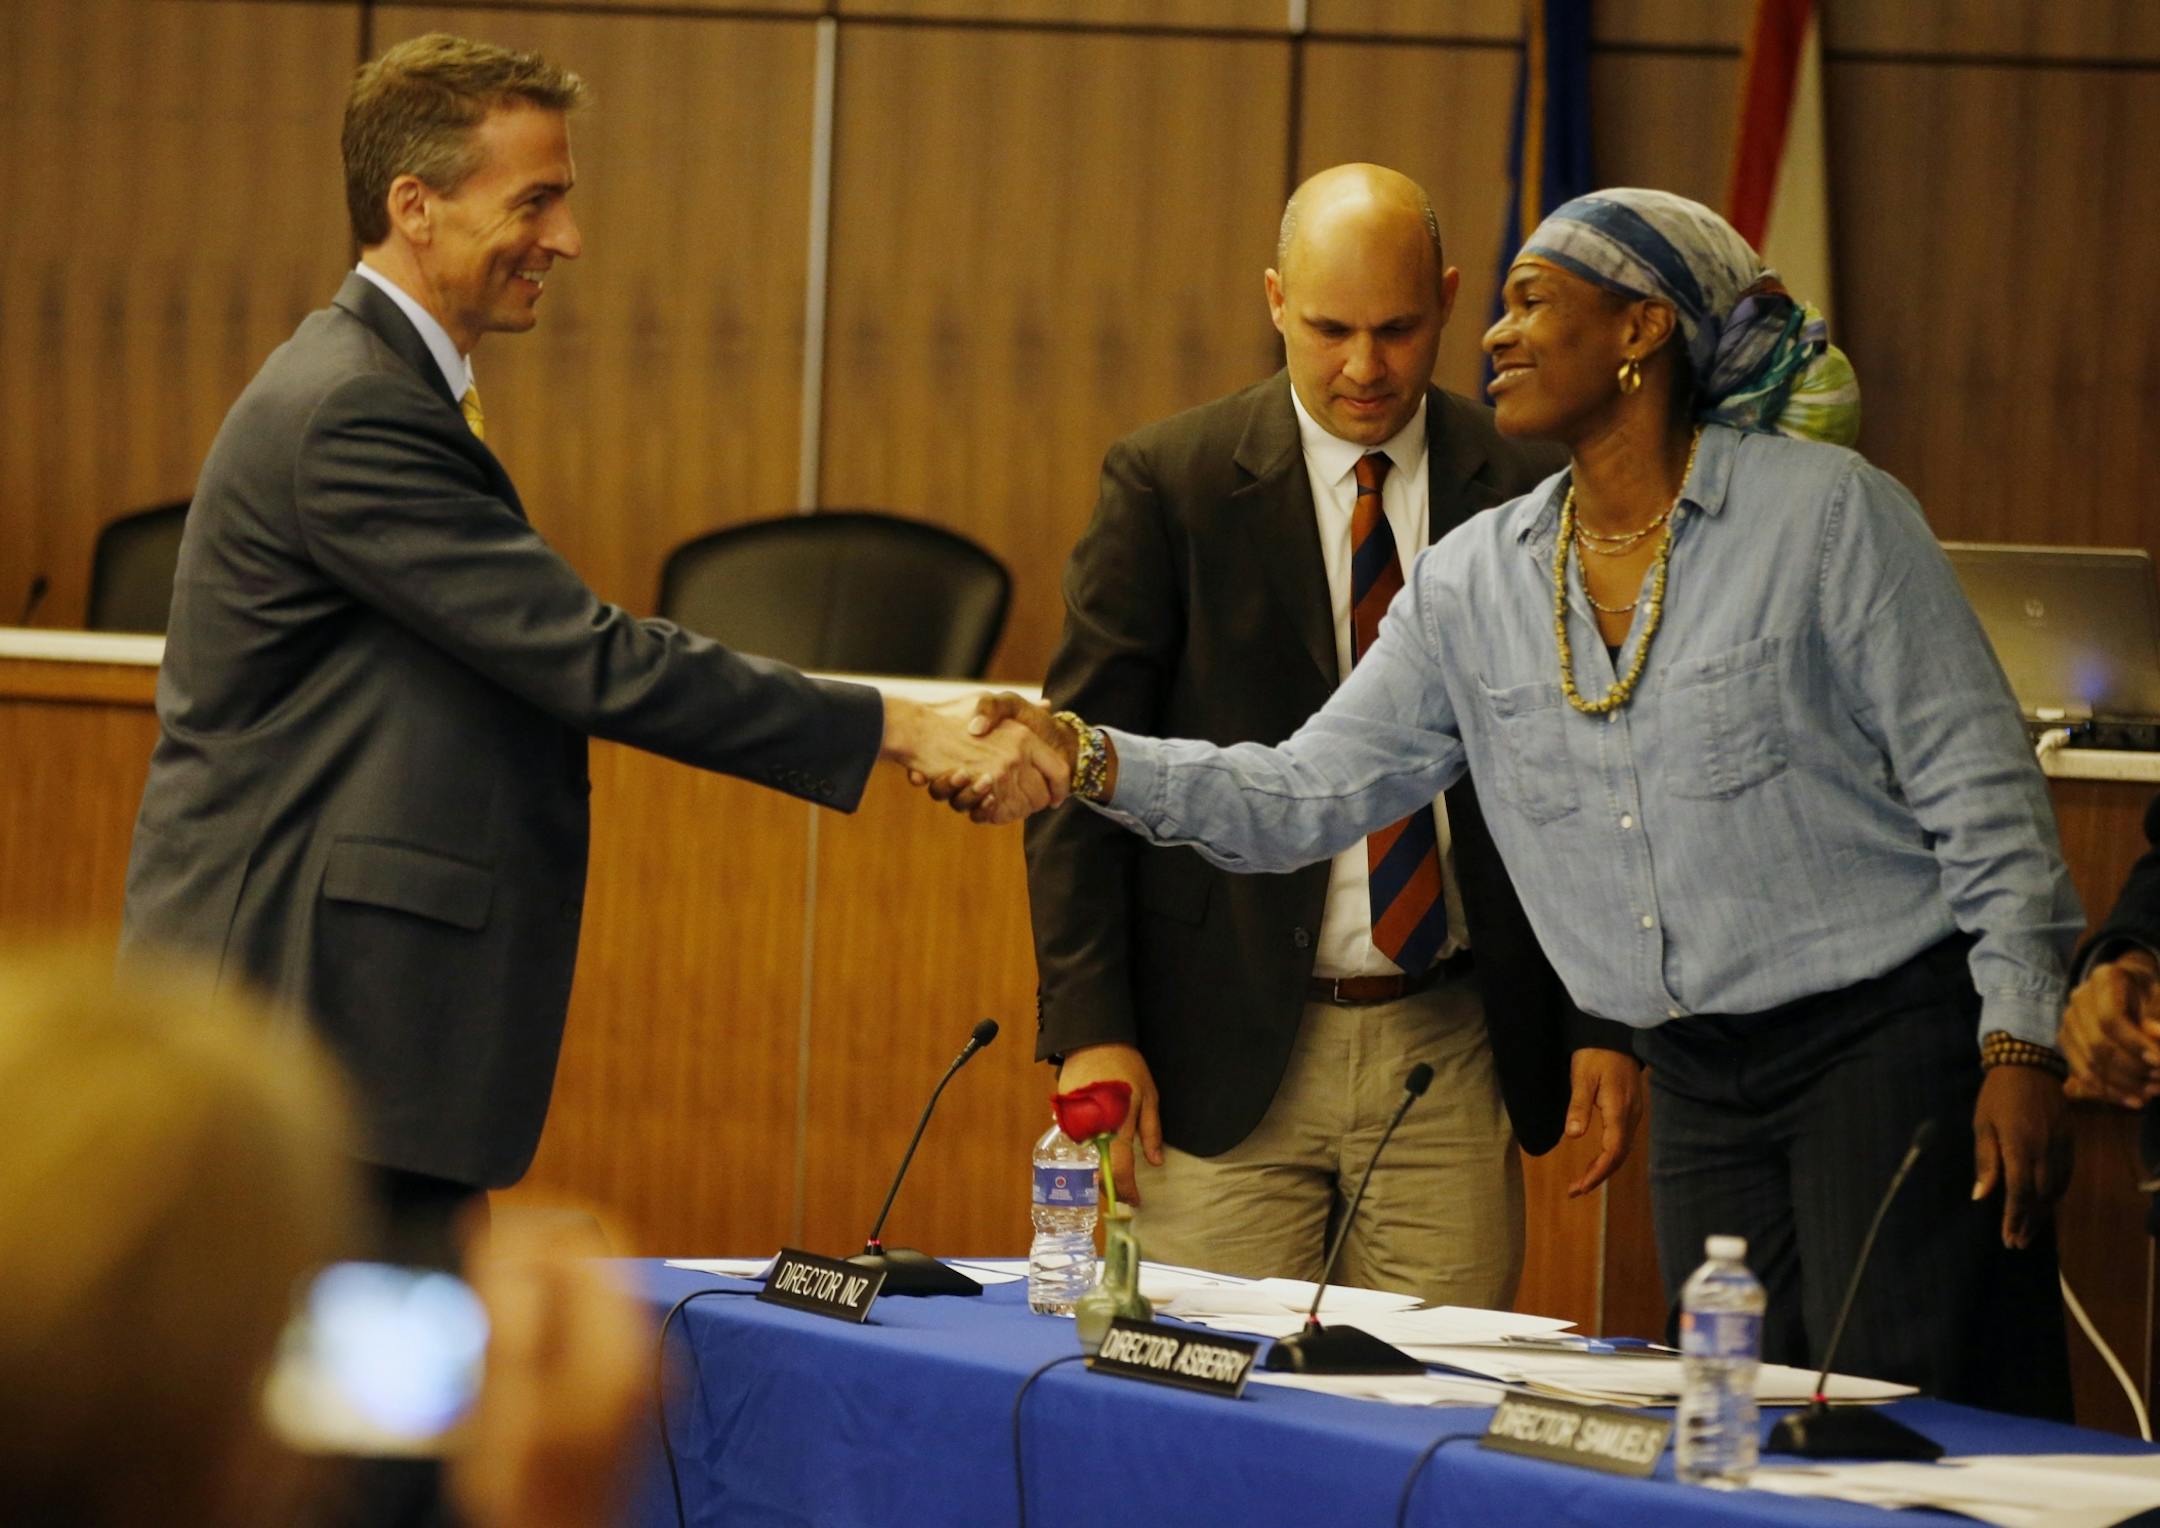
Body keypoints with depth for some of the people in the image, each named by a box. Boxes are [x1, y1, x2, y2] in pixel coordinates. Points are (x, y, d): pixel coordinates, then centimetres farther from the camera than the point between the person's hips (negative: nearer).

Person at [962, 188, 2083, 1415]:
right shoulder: (1480, 578, 7)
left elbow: (1981, 790, -7)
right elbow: (1312, 793, 4)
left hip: (1891, 1039, -5)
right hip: (1703, 1080, 6)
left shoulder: (1826, 510, -7)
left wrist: (2022, 1039, -12)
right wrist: (1093, 761, -10)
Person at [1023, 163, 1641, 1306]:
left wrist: (1606, 1028, 4)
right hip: (1224, 1052, -1)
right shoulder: (1167, 484, 0)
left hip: (1450, 1047, 2)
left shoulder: (1531, 496, 5)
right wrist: (1090, 1031, -8)